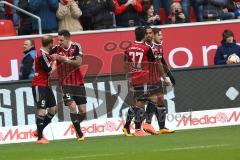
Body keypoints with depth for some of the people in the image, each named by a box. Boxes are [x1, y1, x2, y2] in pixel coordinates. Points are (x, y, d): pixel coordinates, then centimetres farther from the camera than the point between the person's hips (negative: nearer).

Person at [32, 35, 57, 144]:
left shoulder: (46, 54, 10)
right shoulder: (42, 55, -20)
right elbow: (50, 70, -17)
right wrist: (54, 63, 0)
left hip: (46, 85, 10)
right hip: (39, 85, -10)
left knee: (53, 109, 12)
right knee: (42, 110, -14)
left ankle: (39, 131, 22)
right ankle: (39, 138, -13)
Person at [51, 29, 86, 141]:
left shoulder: (76, 47, -6)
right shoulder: (56, 49, -3)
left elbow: (78, 62, -16)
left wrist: (66, 59, -28)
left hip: (78, 82, 1)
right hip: (65, 83, -1)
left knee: (82, 111, 3)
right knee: (72, 106, -18)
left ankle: (76, 125, 35)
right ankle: (79, 134, -9)